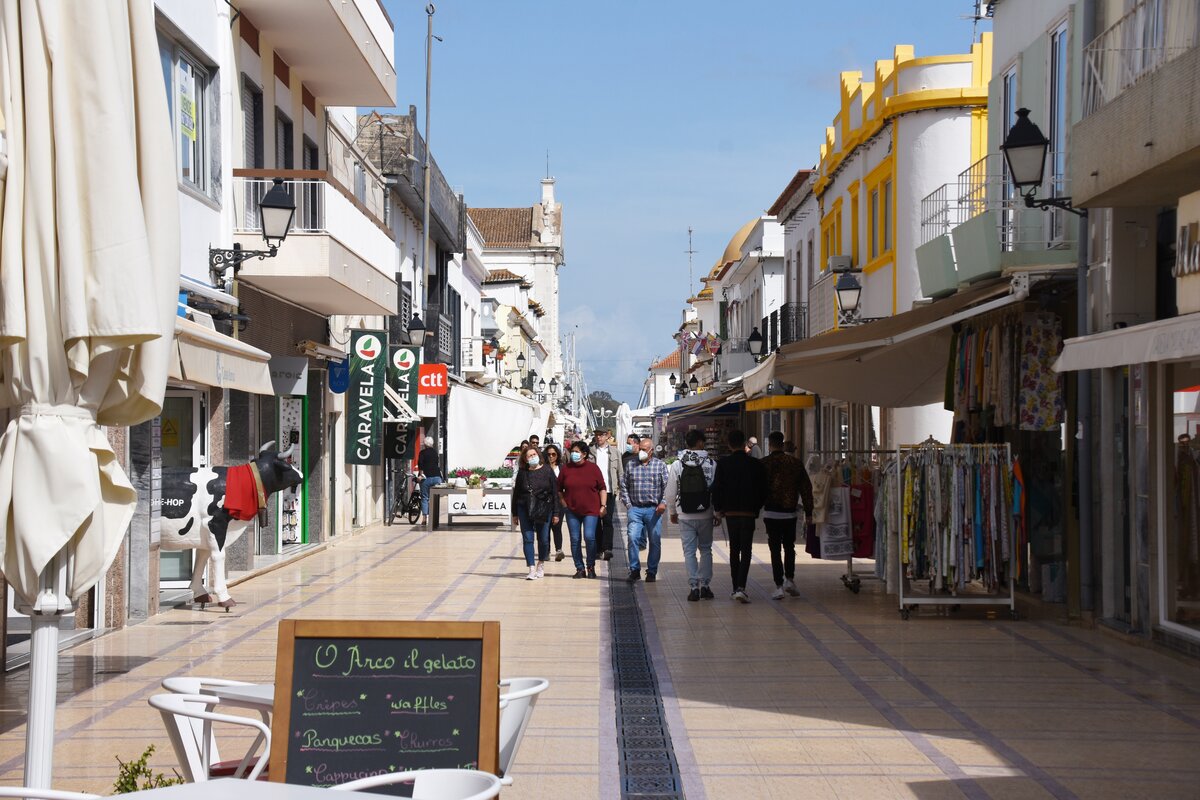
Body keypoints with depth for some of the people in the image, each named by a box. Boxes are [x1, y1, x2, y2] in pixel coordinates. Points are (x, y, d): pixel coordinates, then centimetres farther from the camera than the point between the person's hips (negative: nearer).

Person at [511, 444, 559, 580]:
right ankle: (532, 569, -3)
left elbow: (555, 492, 1)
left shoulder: (547, 471, 0)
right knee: (528, 539, -4)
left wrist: (556, 512, -3)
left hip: (544, 510, -1)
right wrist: (515, 513, 8)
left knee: (543, 539, 6)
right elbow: (516, 493, 10)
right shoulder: (522, 473, 5)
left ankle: (541, 564, 29)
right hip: (525, 510, 1)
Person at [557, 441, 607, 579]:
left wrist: (603, 505, -1)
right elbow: (559, 489, 14)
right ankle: (580, 568, 12)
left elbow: (602, 488, 5)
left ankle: (591, 567, 5)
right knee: (575, 539, 2)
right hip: (572, 510, 2)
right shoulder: (566, 468, 5)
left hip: (590, 510, -2)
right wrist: (563, 503, 4)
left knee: (589, 537, -13)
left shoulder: (593, 468, 1)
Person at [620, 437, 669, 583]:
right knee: (633, 538, -10)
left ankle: (652, 572, 14)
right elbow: (624, 486, 12)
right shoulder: (631, 465, 9)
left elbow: (666, 486, -1)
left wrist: (663, 503, -14)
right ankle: (634, 570, -2)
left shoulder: (660, 465, 4)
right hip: (635, 509, 1)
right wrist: (627, 503, 3)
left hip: (654, 509, -1)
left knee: (655, 541, 4)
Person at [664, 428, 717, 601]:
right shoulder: (712, 464, -7)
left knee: (689, 552, 5)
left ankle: (694, 587, 2)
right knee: (706, 549, 14)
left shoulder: (676, 465, -4)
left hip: (685, 516, 0)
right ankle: (705, 585, 10)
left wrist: (673, 512, 14)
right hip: (705, 515, 0)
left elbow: (670, 493, -1)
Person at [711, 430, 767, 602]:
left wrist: (718, 509, 8)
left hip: (730, 512, 1)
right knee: (746, 551, 0)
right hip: (749, 513, -1)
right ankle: (741, 587, -16)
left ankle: (736, 588, 17)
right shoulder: (756, 464, -4)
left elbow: (717, 488, -5)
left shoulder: (723, 464, -5)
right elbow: (763, 491, 0)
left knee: (734, 550, 14)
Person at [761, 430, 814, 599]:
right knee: (789, 547, 19)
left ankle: (779, 587, -1)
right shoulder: (796, 462, 3)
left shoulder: (764, 463, -7)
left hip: (771, 513, -3)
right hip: (790, 513, 3)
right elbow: (806, 487, 4)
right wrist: (808, 511, 8)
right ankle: (790, 580, 9)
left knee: (775, 550, 2)